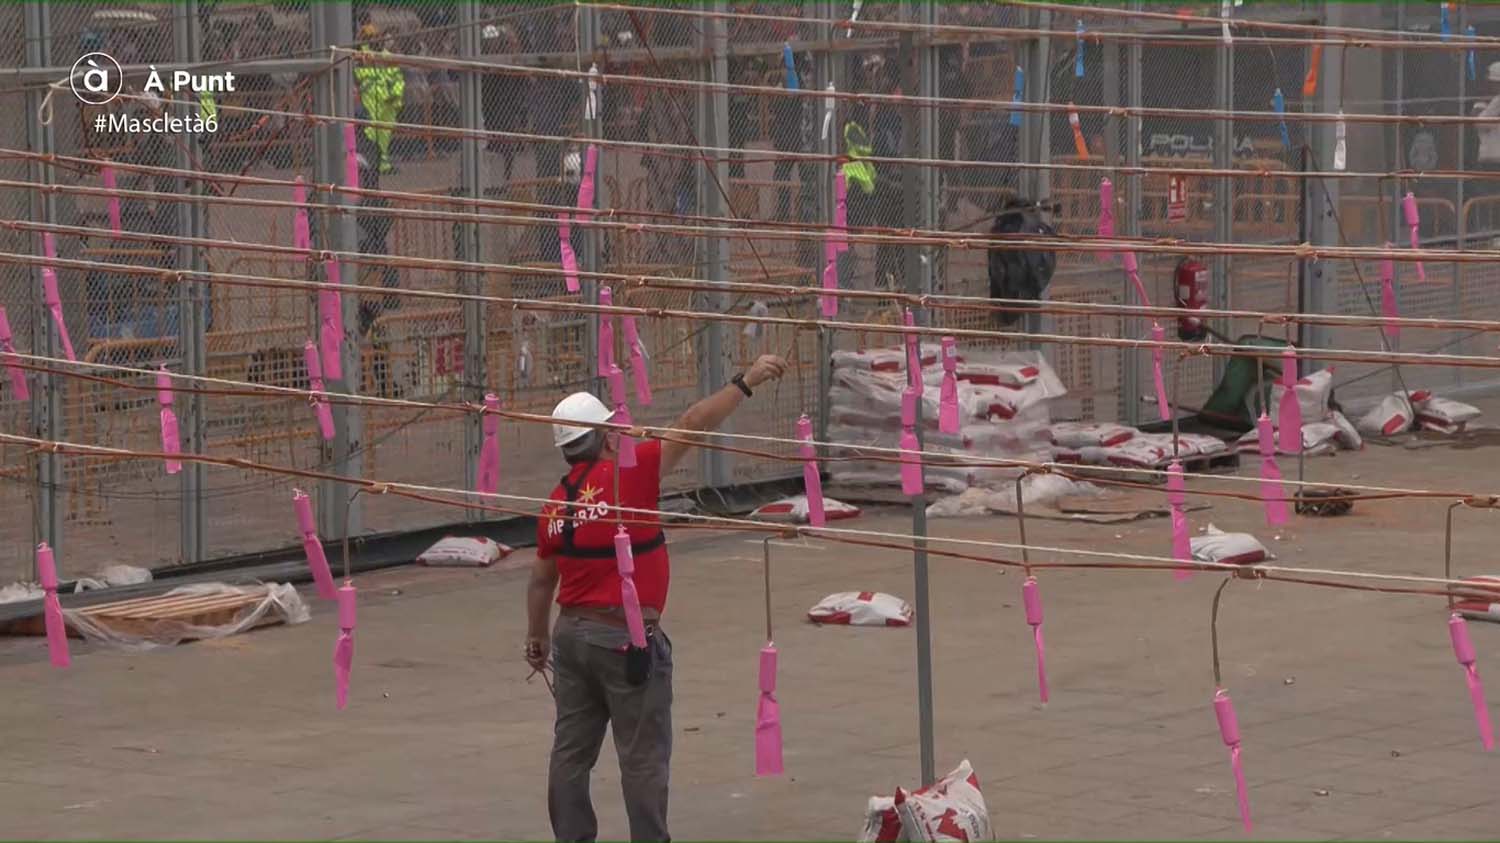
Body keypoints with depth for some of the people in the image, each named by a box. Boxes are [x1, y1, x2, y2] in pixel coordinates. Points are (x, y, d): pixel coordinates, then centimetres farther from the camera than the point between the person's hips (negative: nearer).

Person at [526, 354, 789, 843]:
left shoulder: (556, 504, 6)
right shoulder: (627, 475, -13)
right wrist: (746, 382, -10)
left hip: (571, 634, 7)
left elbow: (541, 581, 15)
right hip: (626, 638, -7)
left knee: (572, 751, 13)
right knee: (644, 756, 2)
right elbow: (692, 427, -15)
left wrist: (537, 639, 28)